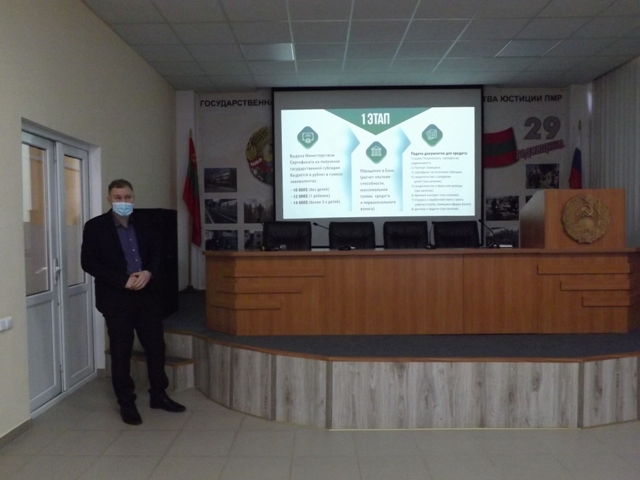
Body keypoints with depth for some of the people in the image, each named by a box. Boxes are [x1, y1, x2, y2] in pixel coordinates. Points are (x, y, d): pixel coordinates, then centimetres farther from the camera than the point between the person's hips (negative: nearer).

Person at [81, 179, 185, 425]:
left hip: (145, 294, 4)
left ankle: (158, 395, 25)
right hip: (115, 297, -4)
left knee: (156, 346, 8)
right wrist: (123, 280, -18)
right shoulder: (95, 226, -5)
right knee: (121, 352, 5)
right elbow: (88, 263, -10)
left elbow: (155, 254, 11)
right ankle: (126, 403, 20)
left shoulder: (143, 224, 8)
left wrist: (148, 273, -11)